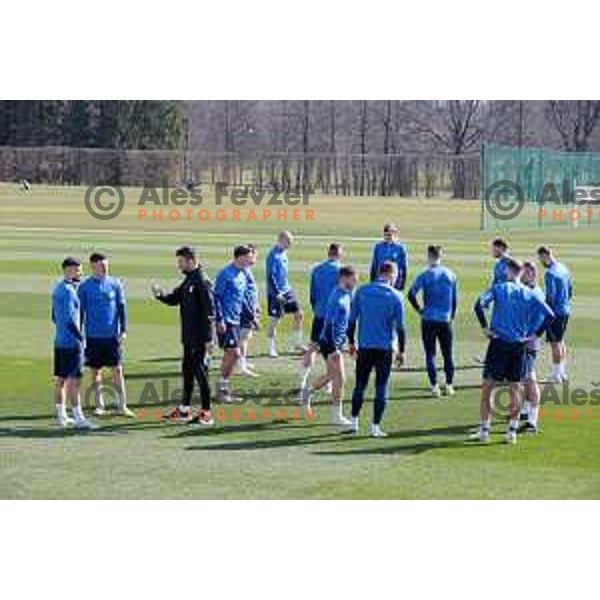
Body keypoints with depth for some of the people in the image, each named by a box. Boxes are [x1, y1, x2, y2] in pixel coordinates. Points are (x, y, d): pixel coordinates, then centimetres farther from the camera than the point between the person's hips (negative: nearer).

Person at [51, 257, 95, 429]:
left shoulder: (57, 289, 13)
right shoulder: (68, 291, -16)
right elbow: (69, 318, -22)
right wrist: (81, 338, -16)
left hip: (60, 341, 10)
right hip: (71, 342, -10)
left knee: (61, 379, 12)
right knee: (74, 380, -8)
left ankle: (61, 415, 17)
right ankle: (78, 418, -8)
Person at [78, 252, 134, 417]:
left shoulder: (115, 284, 2)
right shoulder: (84, 287, 0)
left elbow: (122, 307, 5)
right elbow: (80, 311, 4)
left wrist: (123, 330, -3)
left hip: (112, 335, 0)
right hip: (93, 336, 0)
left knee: (117, 370, -1)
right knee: (96, 371, 7)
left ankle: (122, 406, 3)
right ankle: (99, 405, 16)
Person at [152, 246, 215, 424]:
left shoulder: (201, 282, -16)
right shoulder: (188, 281, 13)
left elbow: (209, 311, -19)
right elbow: (174, 299, 18)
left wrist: (208, 338, -21)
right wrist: (160, 294, -3)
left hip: (200, 338, -10)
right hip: (189, 337, 10)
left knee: (200, 372, -5)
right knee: (187, 370, 15)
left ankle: (206, 413, 0)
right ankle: (185, 409, 25)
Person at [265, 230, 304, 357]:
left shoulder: (283, 253, 9)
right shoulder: (273, 255, -17)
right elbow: (270, 276, -19)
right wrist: (277, 293, -22)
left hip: (287, 290, 9)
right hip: (276, 293, -9)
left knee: (298, 314, 7)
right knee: (274, 320, -2)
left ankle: (298, 343, 19)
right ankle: (271, 348, 8)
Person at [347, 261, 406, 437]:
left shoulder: (362, 291, 2)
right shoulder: (395, 296, -5)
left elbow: (352, 320, 3)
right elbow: (400, 326, -5)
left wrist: (351, 342, 14)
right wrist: (401, 351, 3)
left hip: (364, 346, 2)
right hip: (385, 348, -2)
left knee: (360, 385, 14)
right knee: (381, 387, 3)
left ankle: (354, 421, 17)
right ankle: (375, 426, 3)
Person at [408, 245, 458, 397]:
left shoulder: (425, 275, -7)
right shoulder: (450, 274, 5)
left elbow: (411, 294, -15)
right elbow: (455, 298, 10)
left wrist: (419, 309, -1)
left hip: (429, 320, -3)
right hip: (446, 319, 3)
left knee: (430, 354, 3)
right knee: (448, 354, 11)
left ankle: (434, 387, -1)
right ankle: (449, 386, 11)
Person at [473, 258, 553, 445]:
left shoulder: (499, 288, -3)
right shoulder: (529, 294, 5)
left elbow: (479, 304, -17)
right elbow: (548, 313, 0)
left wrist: (485, 327, -7)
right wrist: (534, 334, 5)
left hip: (499, 343, -3)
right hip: (519, 345, 3)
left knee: (487, 387, 4)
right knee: (515, 388, 11)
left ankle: (484, 429, 2)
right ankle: (512, 431, 9)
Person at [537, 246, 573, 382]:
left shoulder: (550, 273, -18)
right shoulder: (564, 269, 9)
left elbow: (550, 296, -20)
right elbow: (570, 290, 15)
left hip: (555, 311, -9)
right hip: (566, 311, 9)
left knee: (555, 343, -2)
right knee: (561, 341, 18)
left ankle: (556, 374, 2)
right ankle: (562, 372, 25)